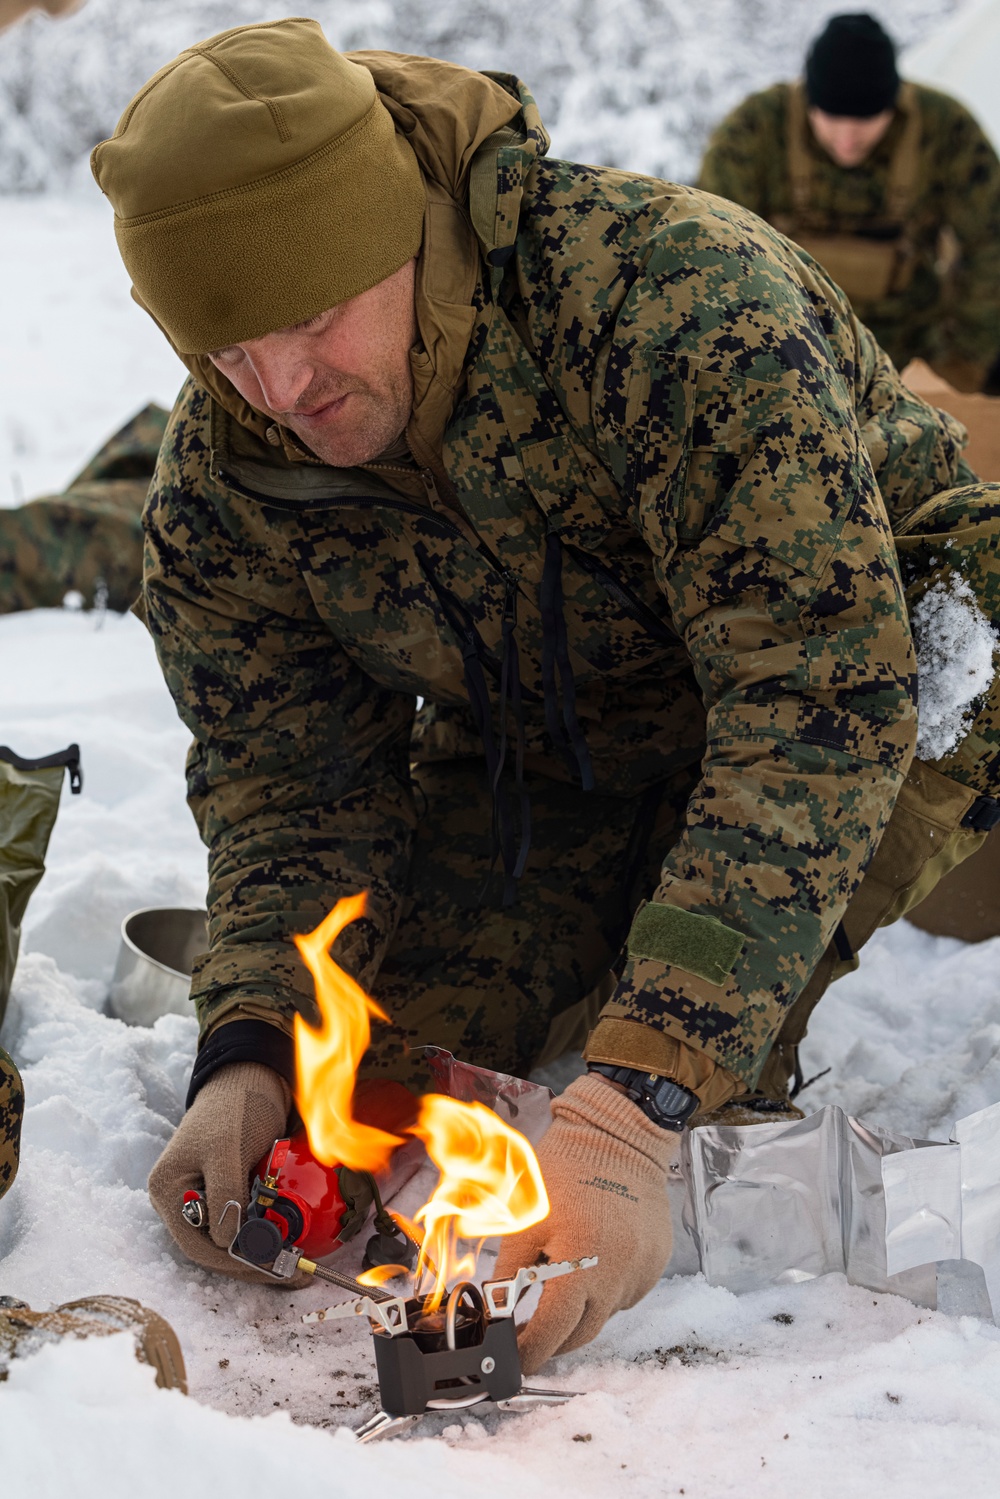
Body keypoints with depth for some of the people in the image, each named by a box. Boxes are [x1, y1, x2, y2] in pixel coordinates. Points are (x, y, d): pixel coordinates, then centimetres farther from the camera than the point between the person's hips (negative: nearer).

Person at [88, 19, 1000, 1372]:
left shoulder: (668, 295, -35)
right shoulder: (215, 488, -15)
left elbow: (820, 691, -40)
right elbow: (288, 792, -9)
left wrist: (636, 1103, -47)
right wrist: (248, 1054, -30)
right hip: (531, 754, 5)